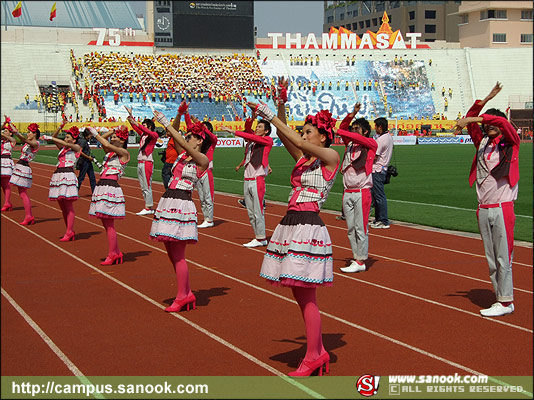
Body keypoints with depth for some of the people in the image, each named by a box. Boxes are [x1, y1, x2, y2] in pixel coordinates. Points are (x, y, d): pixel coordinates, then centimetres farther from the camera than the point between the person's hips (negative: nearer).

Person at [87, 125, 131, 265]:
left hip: (111, 188, -9)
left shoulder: (124, 153, -5)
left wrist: (94, 133, -8)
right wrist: (113, 130, 11)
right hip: (101, 185, 9)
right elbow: (102, 141, 14)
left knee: (109, 224, -7)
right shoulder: (110, 152, 20)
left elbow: (107, 145, -16)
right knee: (106, 224, 8)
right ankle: (116, 253, 15)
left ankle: (112, 255, -2)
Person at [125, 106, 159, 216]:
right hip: (140, 162, 8)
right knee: (143, 187, 8)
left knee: (147, 186, -8)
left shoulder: (154, 135, -4)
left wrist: (137, 124, -29)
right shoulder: (143, 135, 17)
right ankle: (148, 207, 11)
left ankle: (149, 208, -7)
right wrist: (130, 115, 11)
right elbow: (135, 127, 17)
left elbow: (149, 133, -22)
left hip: (147, 162, -8)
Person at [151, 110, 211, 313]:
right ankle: (187, 294, 17)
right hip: (168, 202, 8)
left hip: (181, 205, -8)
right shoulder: (183, 155, 16)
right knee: (172, 254, 10)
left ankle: (182, 296, 1)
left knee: (178, 255, -7)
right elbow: (174, 137, 11)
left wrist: (166, 123, -16)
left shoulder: (202, 160, -6)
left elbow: (184, 144, -18)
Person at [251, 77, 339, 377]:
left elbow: (299, 142, -17)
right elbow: (285, 137, 8)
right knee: (300, 294, 11)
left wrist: (270, 115, -15)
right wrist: (281, 105, -4)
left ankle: (313, 357, 3)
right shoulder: (304, 159, 16)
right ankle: (319, 352, 20)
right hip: (291, 225, 8)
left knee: (306, 296, -5)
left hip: (309, 227, -8)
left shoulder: (331, 157, -5)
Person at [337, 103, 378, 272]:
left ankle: (361, 261, -3)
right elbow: (342, 129, 7)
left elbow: (358, 138, -15)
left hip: (362, 192, -6)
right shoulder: (349, 144, 14)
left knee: (360, 228, -6)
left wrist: (341, 132, -7)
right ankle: (356, 257, 13)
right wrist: (353, 113, -3)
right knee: (351, 228, 7)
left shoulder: (371, 144, 0)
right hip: (347, 193, 6)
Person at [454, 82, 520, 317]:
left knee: (503, 257, -6)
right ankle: (500, 299, 13)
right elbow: (469, 121, 10)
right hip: (483, 209, 6)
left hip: (502, 207, -6)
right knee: (490, 258, 7)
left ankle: (506, 302, -2)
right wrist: (486, 99, 3)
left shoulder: (510, 143, 0)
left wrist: (469, 120, -21)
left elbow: (502, 122, -18)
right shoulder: (482, 143, 13)